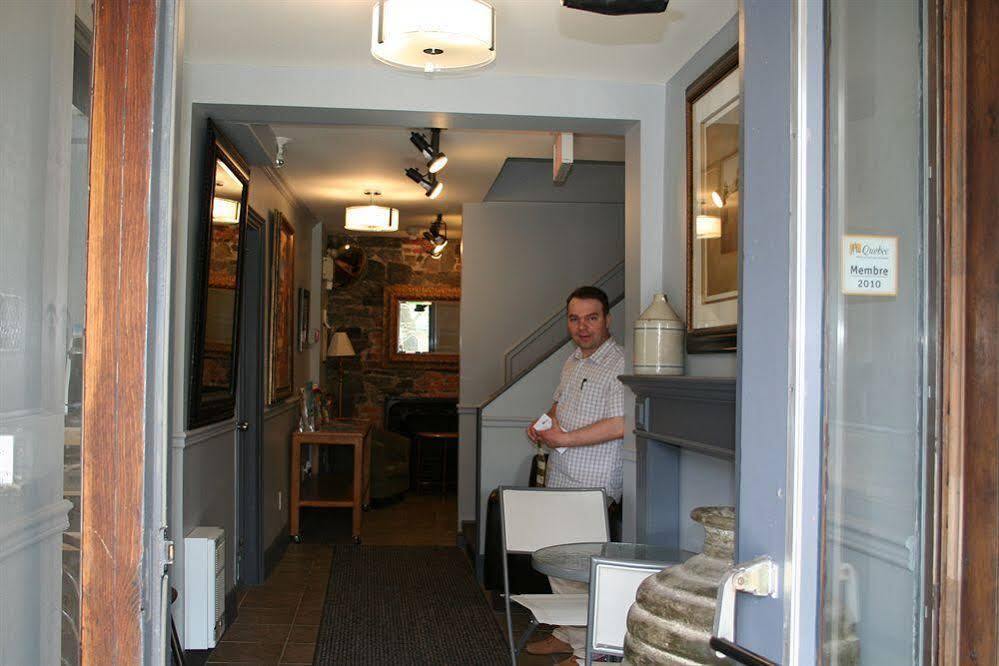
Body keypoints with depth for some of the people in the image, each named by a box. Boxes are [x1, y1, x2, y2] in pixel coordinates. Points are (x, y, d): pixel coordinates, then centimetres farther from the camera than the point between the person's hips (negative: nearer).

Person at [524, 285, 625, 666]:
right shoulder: (573, 361, 14)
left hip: (591, 485, -9)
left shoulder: (619, 365, -15)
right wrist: (543, 424, 8)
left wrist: (564, 438, -19)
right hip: (560, 478, 9)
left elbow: (621, 424, -24)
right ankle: (567, 634, 31)